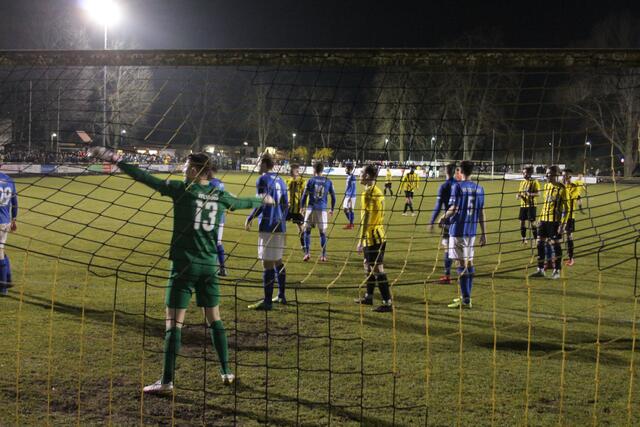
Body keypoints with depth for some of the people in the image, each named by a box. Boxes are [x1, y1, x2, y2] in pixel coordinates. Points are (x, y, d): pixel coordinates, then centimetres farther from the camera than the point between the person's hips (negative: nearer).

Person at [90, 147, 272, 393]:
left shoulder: (182, 189, -8)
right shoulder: (220, 196, 7)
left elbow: (145, 178, -10)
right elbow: (242, 202, 26)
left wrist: (115, 160, -4)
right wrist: (263, 200, 47)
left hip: (185, 265, -5)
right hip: (210, 265, 5)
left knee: (173, 323, -2)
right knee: (214, 319, 17)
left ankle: (167, 381, -3)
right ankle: (226, 372, 22)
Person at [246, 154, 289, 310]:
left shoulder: (263, 180, -9)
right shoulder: (280, 180, 15)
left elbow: (261, 203, -16)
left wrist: (249, 219, -6)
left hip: (268, 227, -8)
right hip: (280, 226, 8)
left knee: (268, 263, -8)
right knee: (278, 260, 18)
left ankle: (267, 301, -8)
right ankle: (281, 296, 24)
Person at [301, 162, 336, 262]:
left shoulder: (311, 180, 0)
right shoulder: (328, 181, 6)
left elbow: (305, 195, 0)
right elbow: (333, 196, 9)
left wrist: (303, 207, 13)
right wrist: (332, 209, 21)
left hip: (311, 208, -1)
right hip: (322, 209, 2)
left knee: (307, 230, 8)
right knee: (322, 232, 7)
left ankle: (307, 253, -1)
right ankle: (324, 255, 8)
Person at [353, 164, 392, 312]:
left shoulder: (368, 193, -16)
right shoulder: (378, 192, 13)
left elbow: (366, 218, -19)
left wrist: (361, 240, -18)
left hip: (372, 237, -10)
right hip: (379, 235, 10)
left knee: (377, 269, -8)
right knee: (369, 266, 20)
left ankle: (387, 303, -8)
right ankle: (369, 297, 31)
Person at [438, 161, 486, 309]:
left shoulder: (457, 186, -10)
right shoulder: (479, 188, 8)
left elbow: (454, 208, -16)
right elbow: (481, 212, 9)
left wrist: (443, 218, 2)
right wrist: (484, 233, 13)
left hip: (458, 230, -6)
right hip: (472, 231, 6)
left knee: (462, 264, -5)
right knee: (469, 262, 13)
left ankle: (465, 300, -6)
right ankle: (466, 296, 21)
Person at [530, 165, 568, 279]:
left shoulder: (561, 189, -11)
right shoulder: (547, 185, 11)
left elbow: (565, 208, -11)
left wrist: (562, 224, -16)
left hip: (554, 221, -7)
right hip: (544, 219, 7)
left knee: (555, 245, -1)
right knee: (540, 244, 7)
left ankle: (557, 271, 10)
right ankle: (540, 270, 16)